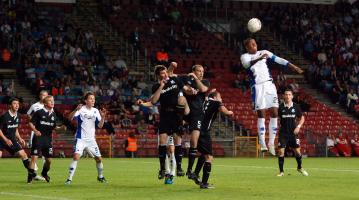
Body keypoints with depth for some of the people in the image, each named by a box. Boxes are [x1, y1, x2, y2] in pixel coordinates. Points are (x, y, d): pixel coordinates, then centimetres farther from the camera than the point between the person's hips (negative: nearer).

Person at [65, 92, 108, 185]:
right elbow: (70, 118, -24)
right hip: (80, 138, -5)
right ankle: (69, 178, -18)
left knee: (99, 159, 8)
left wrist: (103, 117, -14)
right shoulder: (81, 110, -9)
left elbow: (100, 126, 3)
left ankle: (100, 177, 32)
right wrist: (76, 110, -41)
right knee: (76, 156, -22)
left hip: (91, 139, 5)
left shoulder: (95, 111, 6)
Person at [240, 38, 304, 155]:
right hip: (257, 86, -4)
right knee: (261, 115, -8)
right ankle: (262, 143, -7)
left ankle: (271, 143, 6)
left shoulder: (263, 53, 14)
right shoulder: (245, 57, 1)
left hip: (269, 84, 4)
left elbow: (279, 60, 10)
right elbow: (246, 64, -22)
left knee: (274, 114, 0)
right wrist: (259, 58, -40)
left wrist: (293, 67, 4)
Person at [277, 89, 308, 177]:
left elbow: (302, 118, 10)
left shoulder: (296, 107, 1)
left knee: (297, 151, 3)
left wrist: (298, 127, -4)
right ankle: (281, 171, 2)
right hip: (283, 133, -1)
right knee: (281, 151, -8)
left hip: (293, 132, 1)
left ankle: (299, 168, 27)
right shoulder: (281, 107, -3)